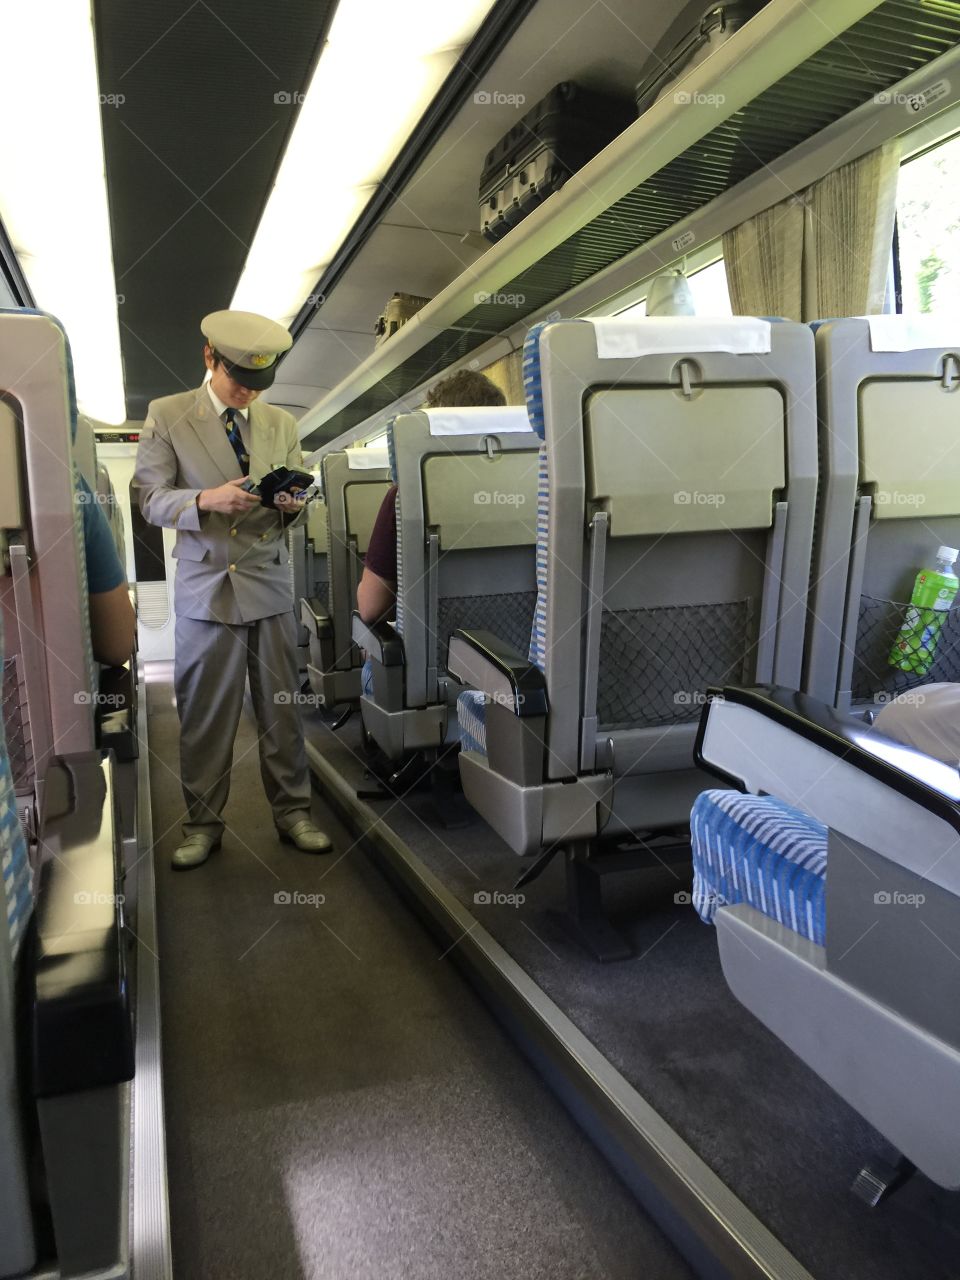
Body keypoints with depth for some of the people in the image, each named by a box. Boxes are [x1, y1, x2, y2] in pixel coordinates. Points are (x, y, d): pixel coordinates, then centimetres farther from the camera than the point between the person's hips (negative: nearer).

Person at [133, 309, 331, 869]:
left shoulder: (282, 423, 12)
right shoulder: (167, 415, 2)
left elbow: (299, 506, 12)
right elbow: (151, 498, -3)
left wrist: (293, 504, -12)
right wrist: (207, 500, -21)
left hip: (271, 583, 2)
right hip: (205, 586, -2)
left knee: (282, 706, 6)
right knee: (204, 714, 3)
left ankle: (293, 812, 20)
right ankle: (204, 824, 18)